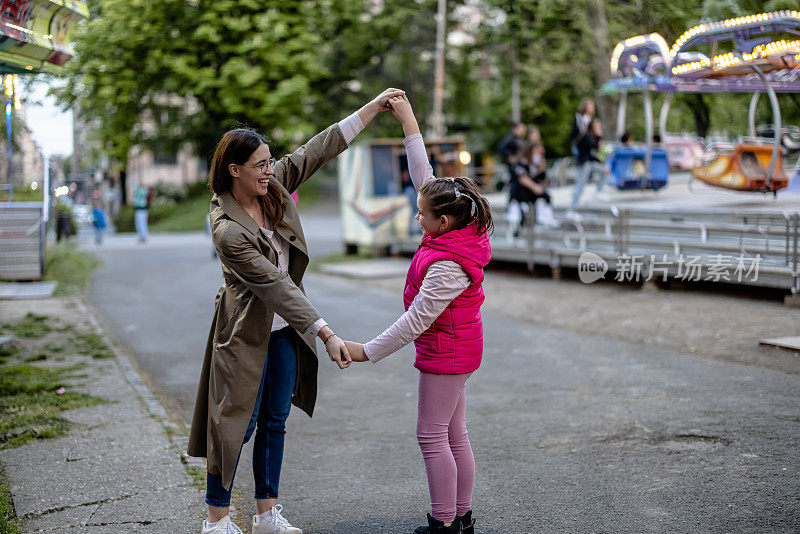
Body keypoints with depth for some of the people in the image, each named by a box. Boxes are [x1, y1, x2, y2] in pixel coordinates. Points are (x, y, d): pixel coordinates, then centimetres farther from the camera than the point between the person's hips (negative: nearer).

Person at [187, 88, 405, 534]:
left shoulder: (273, 186, -4)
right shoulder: (228, 230, -25)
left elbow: (320, 149, 1)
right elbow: (276, 286, -28)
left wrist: (377, 105, 0)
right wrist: (327, 334, -30)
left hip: (285, 327, 7)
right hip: (248, 331, -7)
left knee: (275, 421, 13)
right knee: (238, 423, 1)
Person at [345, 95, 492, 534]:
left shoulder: (447, 266, -27)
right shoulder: (458, 231, -1)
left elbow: (415, 321, -25)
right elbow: (424, 176, 6)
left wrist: (367, 351, -21)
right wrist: (408, 122, 7)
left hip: (446, 351, -10)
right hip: (456, 348, 10)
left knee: (432, 436, -2)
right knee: (453, 434, 14)